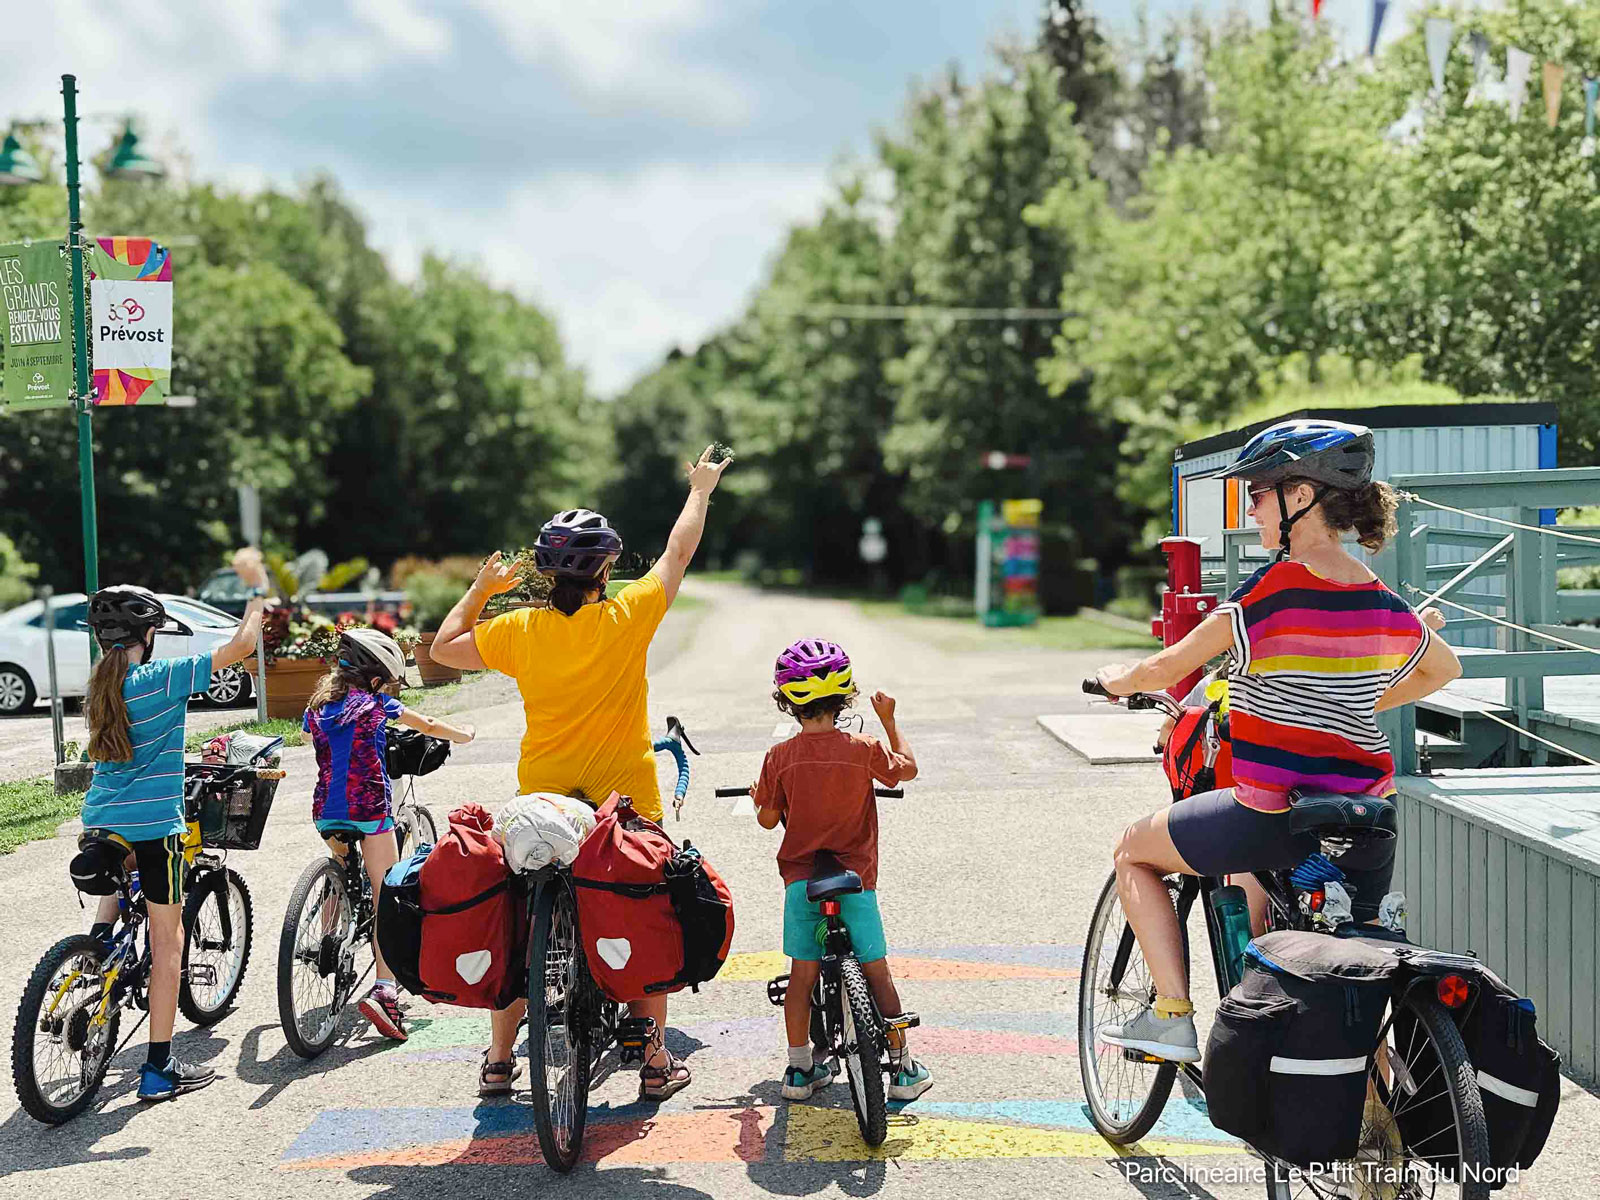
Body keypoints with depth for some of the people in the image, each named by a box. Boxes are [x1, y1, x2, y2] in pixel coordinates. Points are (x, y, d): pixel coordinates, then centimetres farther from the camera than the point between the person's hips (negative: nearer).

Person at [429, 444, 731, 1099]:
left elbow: (442, 648, 8)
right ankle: (655, 1062, 14)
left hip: (541, 800, 2)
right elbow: (677, 554, 3)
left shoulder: (519, 629, -7)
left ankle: (498, 1059, 20)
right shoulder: (626, 618, -12)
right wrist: (700, 489, 17)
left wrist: (479, 590, 17)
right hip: (626, 799, -2)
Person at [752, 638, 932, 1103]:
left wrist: (758, 798, 21)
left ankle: (800, 1069, 18)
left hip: (801, 880, 1)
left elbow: (768, 819, -1)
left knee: (802, 974, 11)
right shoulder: (864, 749, -10)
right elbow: (908, 768, 9)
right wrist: (889, 719, 19)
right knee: (876, 973, 9)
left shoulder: (780, 757, -8)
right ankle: (902, 1068, 16)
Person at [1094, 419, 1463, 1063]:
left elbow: (1164, 671, -7)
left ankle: (1172, 1016, 10)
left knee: (1134, 850, 17)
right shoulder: (1385, 604, 6)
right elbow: (1443, 669, 25)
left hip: (1275, 816, -6)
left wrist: (1113, 679, 13)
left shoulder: (1270, 590, -14)